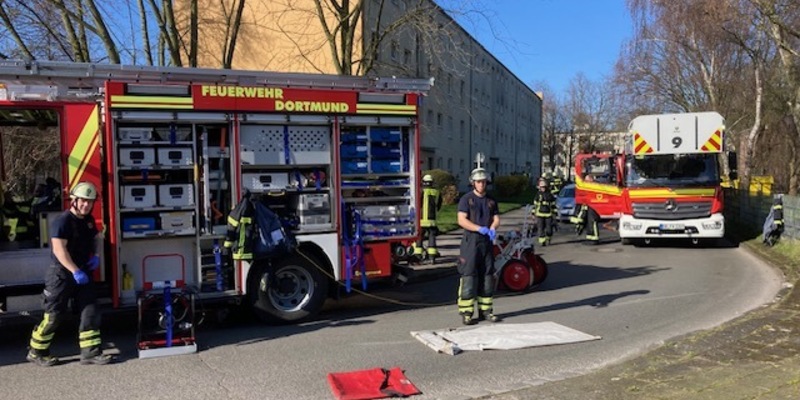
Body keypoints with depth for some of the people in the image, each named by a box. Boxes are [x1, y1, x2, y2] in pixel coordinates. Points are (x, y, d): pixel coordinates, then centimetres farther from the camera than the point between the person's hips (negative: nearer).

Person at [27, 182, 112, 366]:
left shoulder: (88, 220, 8)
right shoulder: (63, 221, -17)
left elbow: (95, 238, 27)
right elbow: (59, 249, -24)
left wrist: (95, 255, 8)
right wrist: (75, 271, -28)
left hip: (82, 273, 7)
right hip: (62, 274, -7)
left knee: (89, 312, 2)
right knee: (54, 315, 2)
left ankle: (90, 352, 6)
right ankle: (36, 352, 20)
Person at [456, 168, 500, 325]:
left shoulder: (491, 200, 14)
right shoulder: (466, 199, -3)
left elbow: (496, 219, 9)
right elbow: (462, 220, -13)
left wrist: (492, 228, -14)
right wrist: (480, 229, -23)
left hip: (487, 242, 6)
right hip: (470, 241, -5)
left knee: (487, 276, 8)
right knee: (468, 276, -7)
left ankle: (485, 310, 17)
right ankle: (466, 312, -4)